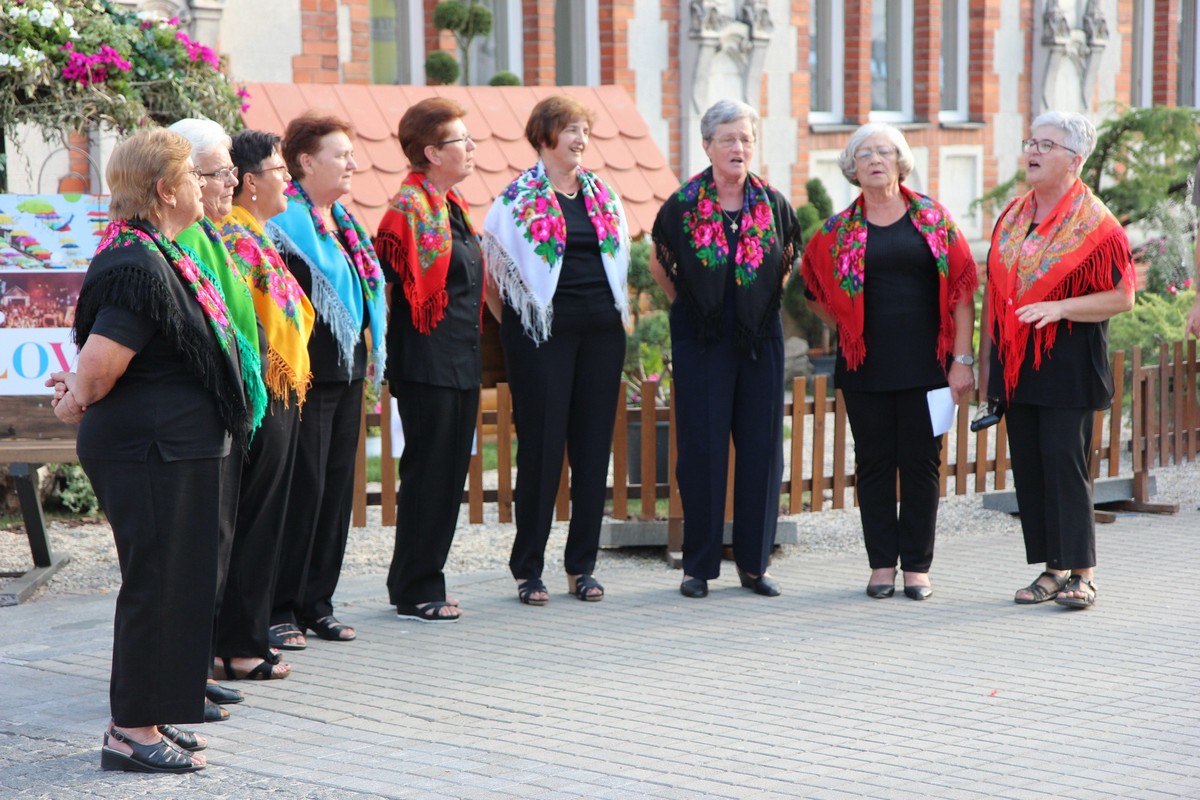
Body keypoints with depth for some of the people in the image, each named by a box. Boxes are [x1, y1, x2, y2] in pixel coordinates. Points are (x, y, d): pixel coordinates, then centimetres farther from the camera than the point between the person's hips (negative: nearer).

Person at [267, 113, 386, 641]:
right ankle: (279, 609, 1)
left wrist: (369, 354, 19)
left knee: (337, 486, 10)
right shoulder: (284, 222, -12)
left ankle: (317, 603, 18)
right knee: (302, 488, -6)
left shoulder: (344, 222, 16)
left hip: (346, 374, 9)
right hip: (305, 376, -9)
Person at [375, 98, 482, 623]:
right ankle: (415, 592, 4)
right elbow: (390, 276, -19)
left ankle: (416, 584, 19)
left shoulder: (450, 205, 15)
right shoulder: (411, 209, -14)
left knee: (448, 474, 11)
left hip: (459, 362, 9)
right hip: (428, 363, -9)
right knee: (427, 472, -3)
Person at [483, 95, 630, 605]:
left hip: (601, 331, 5)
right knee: (541, 446, -3)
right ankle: (528, 569, 5)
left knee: (593, 443, 5)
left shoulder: (603, 195, 12)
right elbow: (492, 269, -2)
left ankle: (582, 566, 13)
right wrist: (512, 323, -3)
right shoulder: (519, 198, -3)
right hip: (544, 333, -5)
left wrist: (616, 311, 13)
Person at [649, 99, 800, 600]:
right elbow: (659, 264, 11)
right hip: (701, 341, -2)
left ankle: (754, 563, 12)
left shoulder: (773, 205, 3)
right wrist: (688, 304, 9)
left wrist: (763, 302, 12)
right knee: (702, 449, -1)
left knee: (761, 447, 3)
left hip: (760, 338, 2)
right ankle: (698, 565, 7)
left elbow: (789, 262, 19)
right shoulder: (682, 206, -3)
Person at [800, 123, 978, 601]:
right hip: (867, 367, 1)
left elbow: (961, 288, -1)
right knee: (874, 463, 5)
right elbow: (814, 290, 19)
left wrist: (963, 358, -6)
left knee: (921, 463, 2)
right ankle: (882, 565, 12)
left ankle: (917, 566, 10)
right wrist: (848, 329, 10)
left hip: (924, 364, -1)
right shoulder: (838, 231, 5)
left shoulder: (933, 219, 2)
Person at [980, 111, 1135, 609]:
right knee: (1028, 467, 6)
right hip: (1016, 365, 6)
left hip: (1069, 366, -6)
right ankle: (1053, 569, 13)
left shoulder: (1095, 224, -7)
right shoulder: (1013, 217, 13)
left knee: (1065, 464, -8)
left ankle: (1081, 574, -2)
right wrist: (985, 359, 15)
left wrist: (1059, 308, -21)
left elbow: (1121, 297, -10)